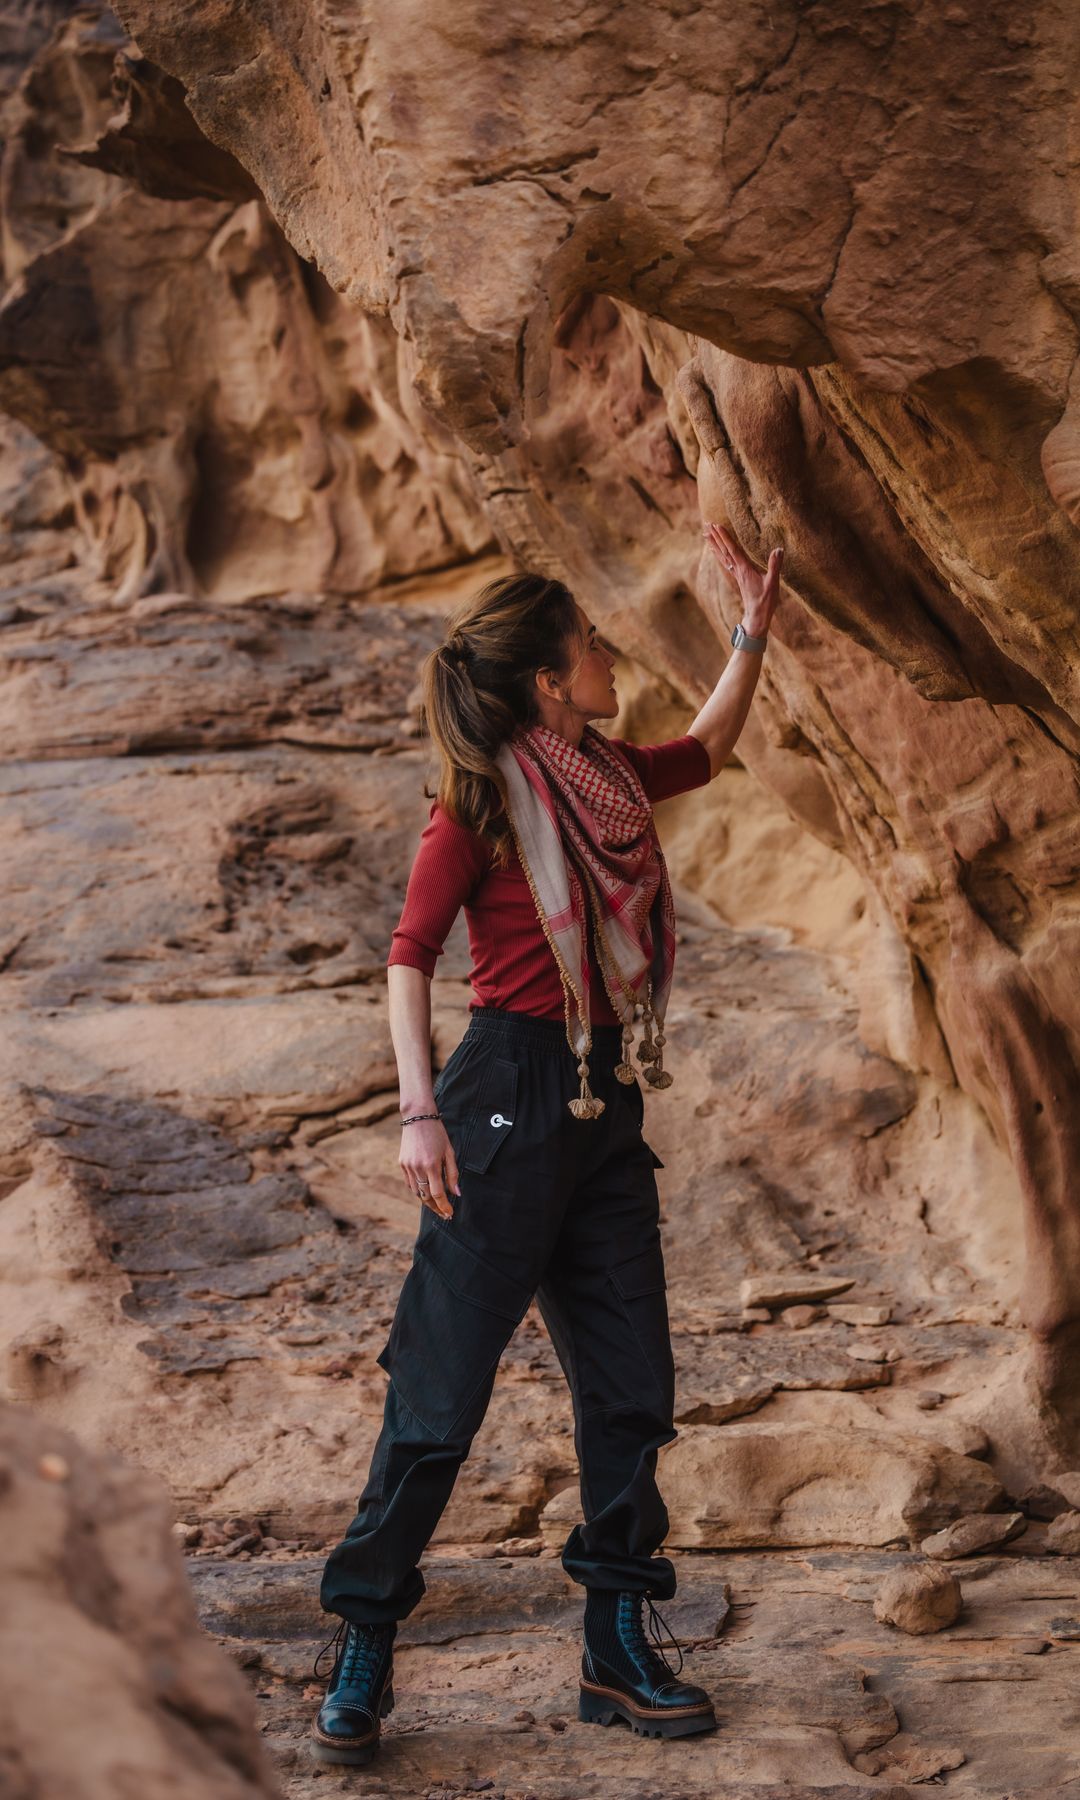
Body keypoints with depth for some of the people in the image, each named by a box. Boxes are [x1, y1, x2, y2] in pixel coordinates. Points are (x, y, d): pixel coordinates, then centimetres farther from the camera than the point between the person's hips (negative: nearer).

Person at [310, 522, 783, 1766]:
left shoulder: (608, 778, 11)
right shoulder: (483, 800, -9)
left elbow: (708, 748, 31)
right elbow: (409, 956, -9)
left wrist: (753, 625, 24)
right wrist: (419, 1113, -17)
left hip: (605, 1106, 8)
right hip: (510, 1100, -8)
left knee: (632, 1386, 8)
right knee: (443, 1392, -5)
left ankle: (620, 1648, 17)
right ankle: (360, 1655, 5)